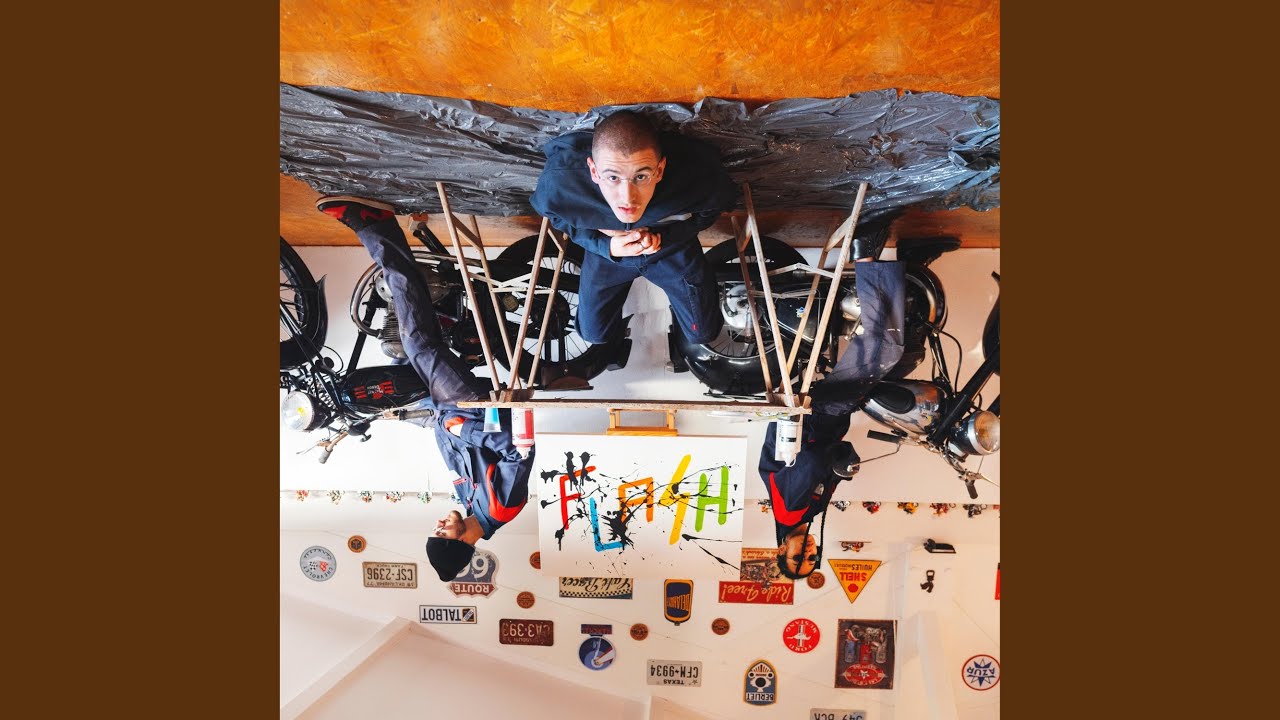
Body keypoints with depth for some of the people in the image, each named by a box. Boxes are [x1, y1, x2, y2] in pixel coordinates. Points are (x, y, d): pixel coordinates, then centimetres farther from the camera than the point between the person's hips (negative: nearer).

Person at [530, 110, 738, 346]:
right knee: (594, 333, 16)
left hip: (672, 243, 0)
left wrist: (666, 236, -29)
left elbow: (715, 206, -14)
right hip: (606, 246, 1)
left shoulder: (700, 180, -40)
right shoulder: (557, 183, -39)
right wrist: (606, 246, -29)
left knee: (702, 332, 11)